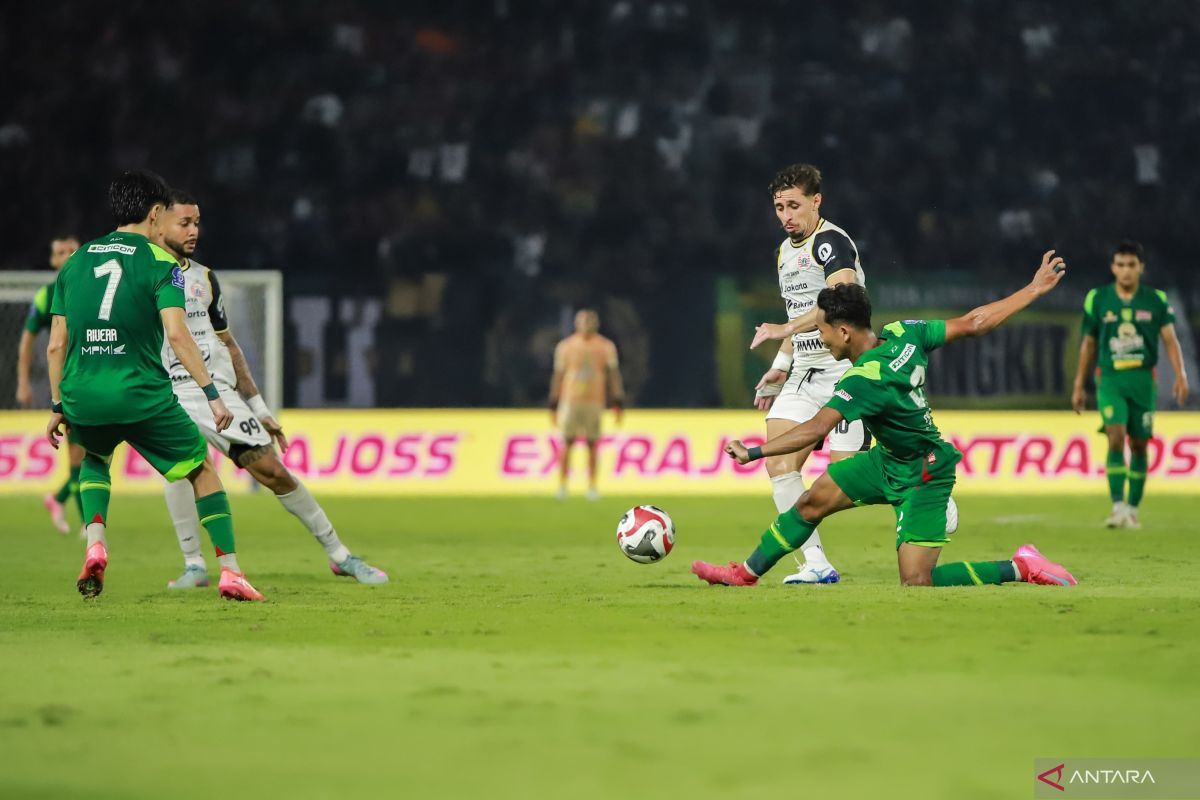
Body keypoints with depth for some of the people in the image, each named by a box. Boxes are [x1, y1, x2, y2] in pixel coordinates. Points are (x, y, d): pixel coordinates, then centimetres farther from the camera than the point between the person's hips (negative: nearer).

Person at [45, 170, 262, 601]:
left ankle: (95, 541, 9)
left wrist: (58, 407, 22)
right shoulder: (159, 261, -1)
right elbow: (176, 334, -14)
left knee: (94, 459, 34)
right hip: (142, 395, -4)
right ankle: (229, 571, 3)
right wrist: (212, 393, -13)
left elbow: (56, 345, 13)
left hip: (83, 395, 4)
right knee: (203, 472, 13)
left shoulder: (75, 261, 14)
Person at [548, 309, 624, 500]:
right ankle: (562, 485, 3)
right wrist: (554, 404, 6)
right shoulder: (566, 346, 5)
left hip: (594, 402, 0)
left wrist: (618, 403, -3)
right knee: (567, 443, -3)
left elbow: (613, 374, 4)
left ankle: (592, 487, 7)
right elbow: (558, 375, 8)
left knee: (592, 445, 2)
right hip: (570, 399, 0)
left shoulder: (606, 346, 5)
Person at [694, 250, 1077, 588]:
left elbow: (817, 428, -40)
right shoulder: (902, 333, -11)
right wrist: (1033, 290, 1)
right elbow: (972, 323, -7)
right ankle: (746, 574, 21)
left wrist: (754, 452, -37)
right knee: (813, 500, 7)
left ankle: (1020, 568, -1)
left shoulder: (865, 380, -32)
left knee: (916, 582, -12)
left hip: (922, 476, -10)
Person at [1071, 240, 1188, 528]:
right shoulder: (1097, 299, 4)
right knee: (1116, 437, -18)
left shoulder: (1156, 300, 3)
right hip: (1110, 378, -1)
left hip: (1143, 380, 1)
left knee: (1139, 445, 5)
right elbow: (1088, 344, 12)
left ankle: (1133, 509, 16)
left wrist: (1180, 375, -15)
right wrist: (1079, 386, 14)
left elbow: (1169, 339, -1)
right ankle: (1118, 507, -22)